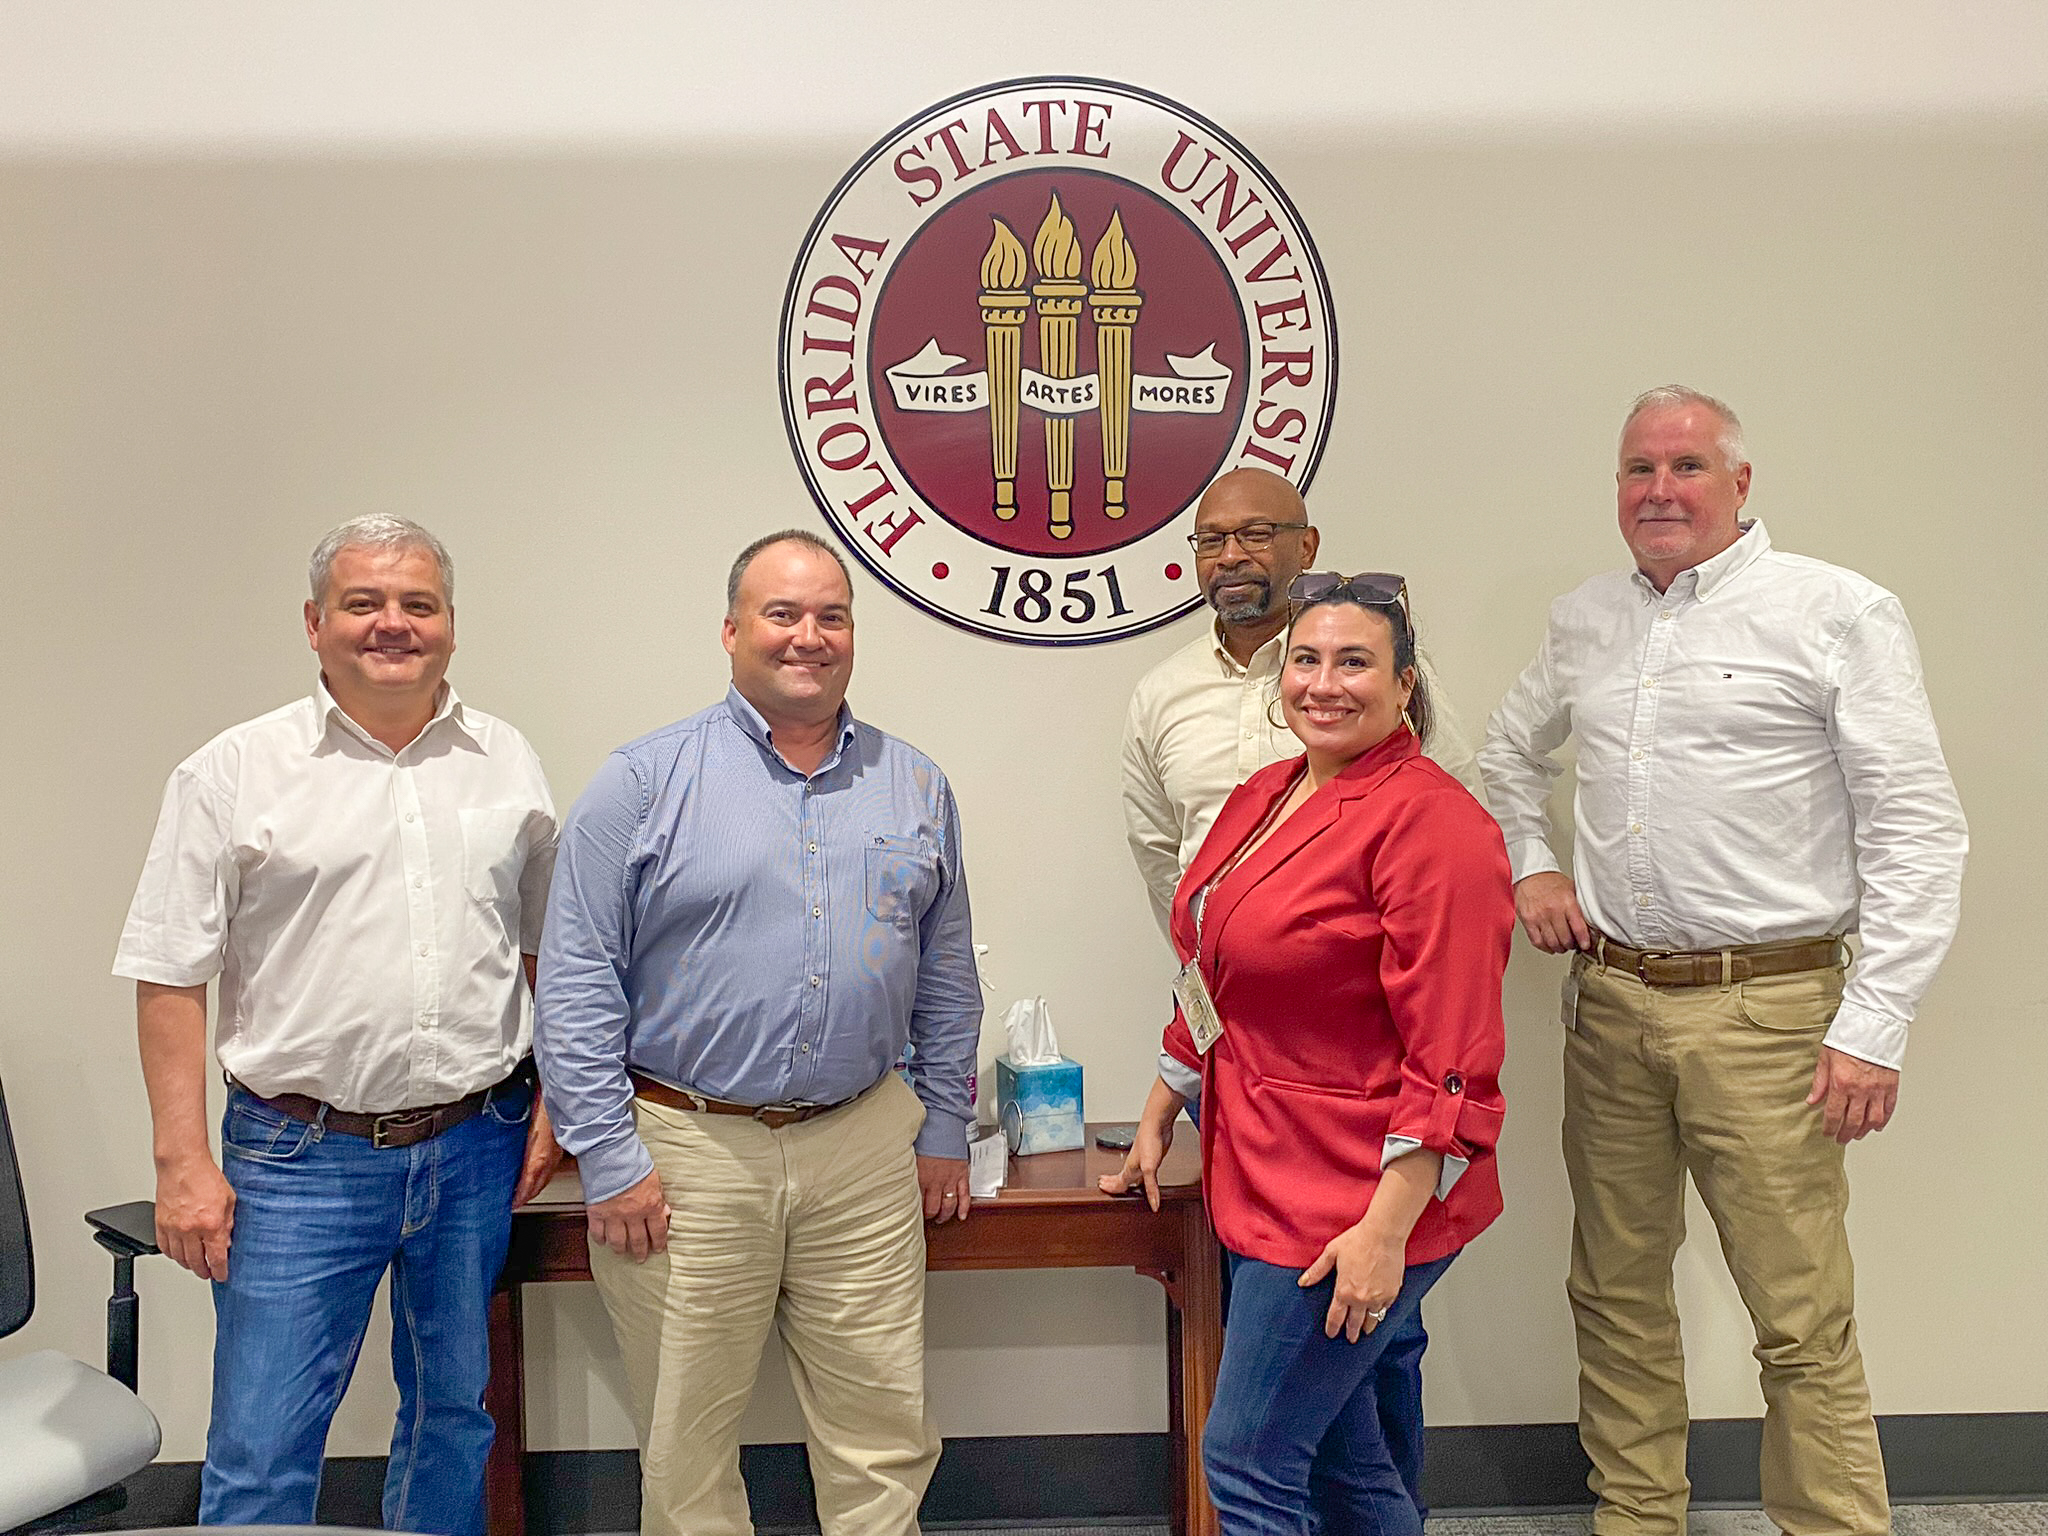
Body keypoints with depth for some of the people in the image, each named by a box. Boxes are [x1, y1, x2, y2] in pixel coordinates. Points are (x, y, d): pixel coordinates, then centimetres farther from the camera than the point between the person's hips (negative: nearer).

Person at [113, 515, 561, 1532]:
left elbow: (552, 951, 12)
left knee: (455, 1417, 18)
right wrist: (183, 1161, -10)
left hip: (476, 1150, 3)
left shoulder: (507, 763, 6)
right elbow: (169, 978, -5)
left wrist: (556, 1102, 5)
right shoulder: (236, 772, -4)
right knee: (260, 1453, 3)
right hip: (299, 1158, -3)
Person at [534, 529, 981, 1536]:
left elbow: (946, 977, 14)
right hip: (688, 1150, -2)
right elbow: (576, 982, -5)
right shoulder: (643, 781, -4)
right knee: (686, 1448, 11)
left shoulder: (916, 787, 8)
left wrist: (944, 1130, 11)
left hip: (864, 1150, 3)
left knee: (885, 1433, 10)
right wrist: (609, 1159, -8)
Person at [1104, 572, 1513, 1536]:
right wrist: (1157, 1122, 22)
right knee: (1340, 1454, 19)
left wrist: (1385, 1230, -22)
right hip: (1263, 1179, 8)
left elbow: (1451, 1059, -20)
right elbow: (1210, 989, 20)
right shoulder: (1263, 798, 10)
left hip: (1361, 1204, -8)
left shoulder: (1431, 821, -16)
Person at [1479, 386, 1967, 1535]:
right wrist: (1529, 865, 13)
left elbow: (1917, 831, -8)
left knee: (1803, 1322, -3)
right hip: (1609, 1004, 5)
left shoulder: (1840, 612, -4)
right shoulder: (1584, 622, 12)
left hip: (1764, 1009, -5)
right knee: (1617, 1290, 13)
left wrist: (1875, 1027, -13)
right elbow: (1511, 749, 30)